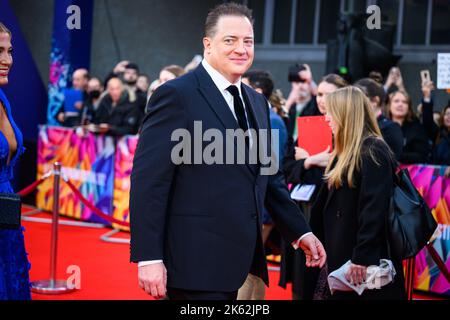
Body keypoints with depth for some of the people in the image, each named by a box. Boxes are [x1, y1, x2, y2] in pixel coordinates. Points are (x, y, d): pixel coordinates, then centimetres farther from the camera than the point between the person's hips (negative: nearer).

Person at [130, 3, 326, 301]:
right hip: (196, 262, -7)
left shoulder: (257, 102, 14)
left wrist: (300, 231, 13)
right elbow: (148, 181, -13)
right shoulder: (177, 95, -9)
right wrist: (149, 258, -18)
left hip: (239, 258, 7)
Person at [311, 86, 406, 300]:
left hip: (370, 262, -9)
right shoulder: (346, 154, 16)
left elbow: (374, 210, -21)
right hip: (344, 255, 9)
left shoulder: (373, 152, -13)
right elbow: (326, 205, 21)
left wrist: (362, 258, -25)